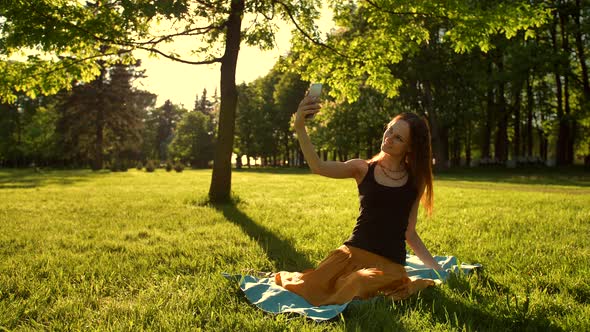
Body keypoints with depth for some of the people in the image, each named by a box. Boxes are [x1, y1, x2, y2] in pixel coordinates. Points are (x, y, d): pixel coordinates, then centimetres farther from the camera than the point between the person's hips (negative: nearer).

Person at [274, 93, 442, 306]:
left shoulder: (415, 181, 5)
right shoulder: (363, 169, 2)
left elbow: (409, 233, 10)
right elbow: (319, 168, -17)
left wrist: (436, 268, 3)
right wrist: (300, 129, -30)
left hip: (390, 263, -1)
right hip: (353, 251, 1)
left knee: (350, 291, -30)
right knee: (308, 290, -16)